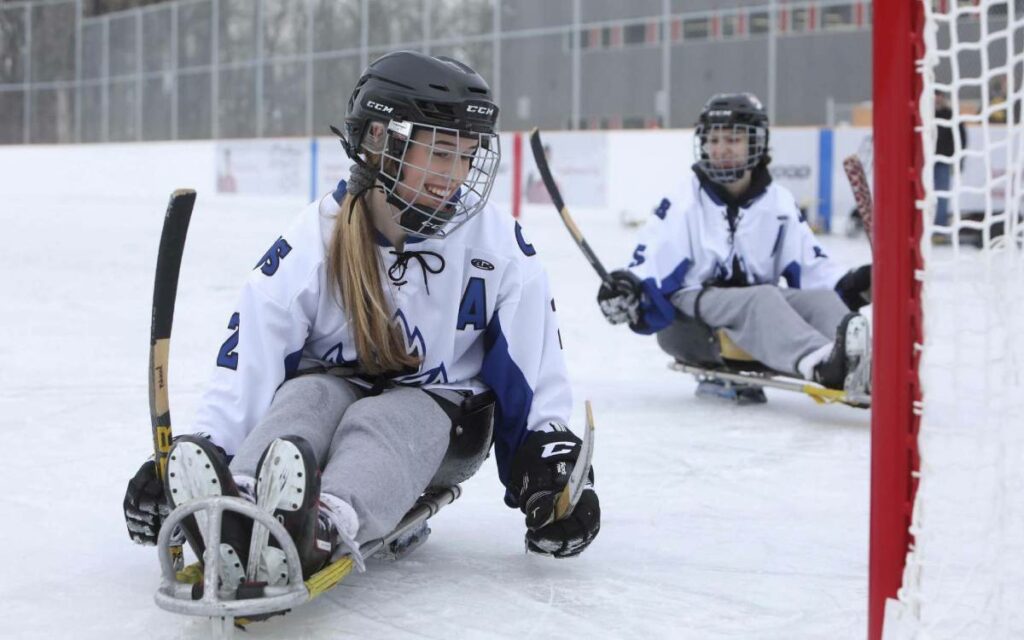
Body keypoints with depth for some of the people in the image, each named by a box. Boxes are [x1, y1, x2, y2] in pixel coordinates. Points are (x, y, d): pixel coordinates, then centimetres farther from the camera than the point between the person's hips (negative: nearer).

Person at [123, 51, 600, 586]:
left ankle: (326, 527, -68)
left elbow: (533, 370, -3)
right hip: (331, 385, 1)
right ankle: (234, 515, -62)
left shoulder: (497, 245, -9)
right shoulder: (311, 243, -12)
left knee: (376, 423, -35)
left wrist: (551, 459, -11)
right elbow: (246, 366, -14)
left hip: (434, 404, -1)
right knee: (307, 396, -33)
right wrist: (202, 452, -24)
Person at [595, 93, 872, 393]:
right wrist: (628, 288, -27)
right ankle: (820, 364, -63)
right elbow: (651, 261, -6)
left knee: (820, 299, -23)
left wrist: (849, 287, -7)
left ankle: (864, 363, -56)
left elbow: (809, 265, 11)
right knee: (762, 298, -33)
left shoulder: (779, 202, 12)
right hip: (691, 312, -4)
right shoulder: (684, 199, 1)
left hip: (761, 304, 4)